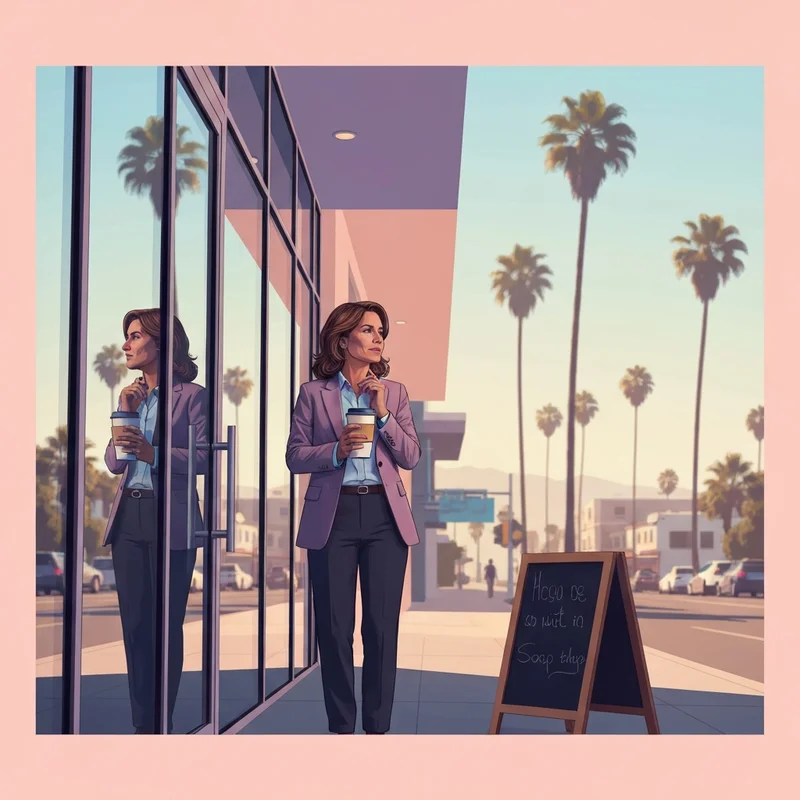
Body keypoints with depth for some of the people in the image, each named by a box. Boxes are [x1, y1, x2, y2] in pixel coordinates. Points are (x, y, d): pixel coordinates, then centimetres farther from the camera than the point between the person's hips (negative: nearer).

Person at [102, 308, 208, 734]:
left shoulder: (191, 395, -3)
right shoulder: (130, 396, 14)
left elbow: (206, 456, -10)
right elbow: (113, 463, 11)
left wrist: (153, 453, -20)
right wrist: (125, 415, -2)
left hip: (171, 519, -6)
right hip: (129, 516, 6)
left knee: (166, 624, -1)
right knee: (134, 622, 7)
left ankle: (161, 723, 6)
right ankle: (141, 722, 15)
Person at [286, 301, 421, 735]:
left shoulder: (394, 392, 9)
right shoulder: (314, 393, 3)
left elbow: (412, 457, 3)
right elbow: (295, 456, 2)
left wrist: (384, 414, -9)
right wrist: (336, 450, -15)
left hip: (384, 515, 2)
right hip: (333, 515, -1)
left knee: (382, 626, 2)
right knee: (334, 627, 2)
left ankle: (377, 727, 11)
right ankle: (341, 727, 14)